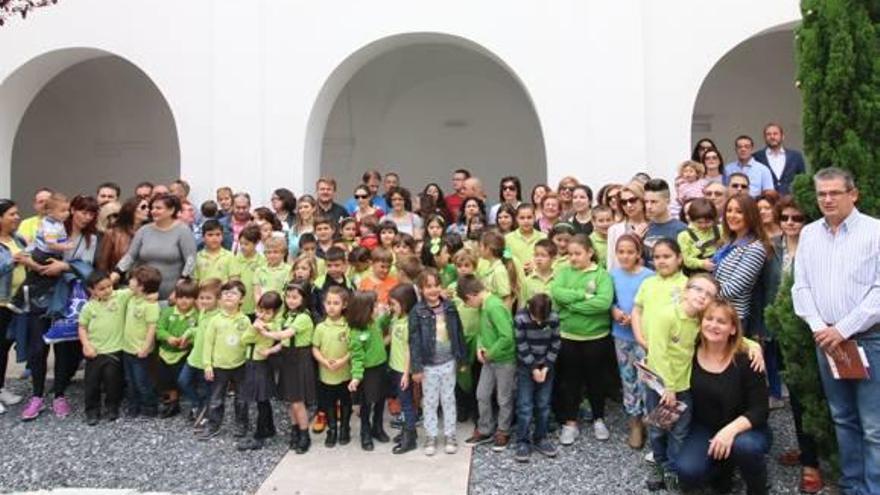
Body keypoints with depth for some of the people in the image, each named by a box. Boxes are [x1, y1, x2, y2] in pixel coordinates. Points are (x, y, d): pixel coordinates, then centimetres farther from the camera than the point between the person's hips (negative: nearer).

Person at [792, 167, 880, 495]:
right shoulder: (809, 234, 9)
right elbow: (801, 287, 8)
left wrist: (843, 330, -14)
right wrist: (819, 328, -6)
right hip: (826, 339, 5)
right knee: (843, 418, 14)